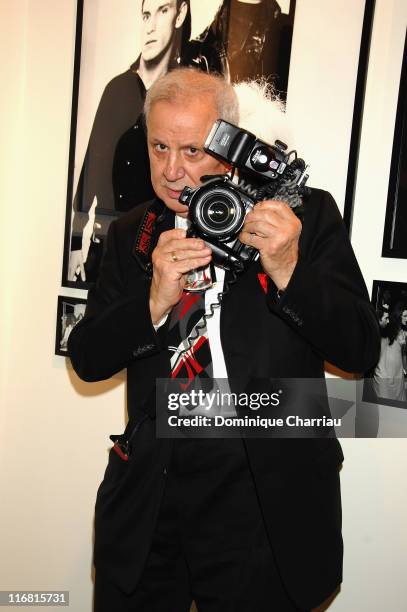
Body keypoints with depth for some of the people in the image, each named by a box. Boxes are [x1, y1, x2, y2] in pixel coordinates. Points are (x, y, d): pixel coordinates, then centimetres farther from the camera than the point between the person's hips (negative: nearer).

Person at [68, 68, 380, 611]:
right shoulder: (130, 235, 6)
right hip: (148, 490, 3)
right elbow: (87, 360, 1)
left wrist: (288, 270, -23)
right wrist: (155, 301, -18)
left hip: (266, 500, -3)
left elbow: (362, 351, -7)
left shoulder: (306, 214, -4)